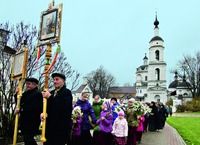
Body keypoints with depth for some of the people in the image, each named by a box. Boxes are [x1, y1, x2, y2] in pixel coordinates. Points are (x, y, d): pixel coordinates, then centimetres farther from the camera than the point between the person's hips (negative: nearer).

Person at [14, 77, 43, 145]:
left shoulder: (37, 94, -12)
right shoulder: (26, 93, 16)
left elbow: (34, 107, -23)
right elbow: (20, 103, 18)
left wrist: (20, 110, -19)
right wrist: (17, 94, 6)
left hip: (31, 121, -9)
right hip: (25, 121, 9)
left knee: (28, 139, -10)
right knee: (28, 139, 16)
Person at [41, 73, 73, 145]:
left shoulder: (67, 92, -5)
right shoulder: (51, 92, 17)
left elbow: (63, 106, -21)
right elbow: (47, 106, 11)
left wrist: (50, 97, -20)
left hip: (61, 127, -6)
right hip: (50, 126, 7)